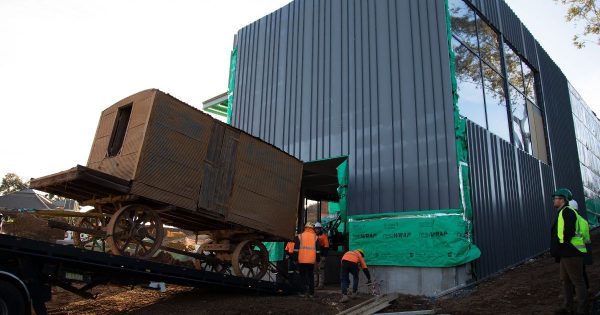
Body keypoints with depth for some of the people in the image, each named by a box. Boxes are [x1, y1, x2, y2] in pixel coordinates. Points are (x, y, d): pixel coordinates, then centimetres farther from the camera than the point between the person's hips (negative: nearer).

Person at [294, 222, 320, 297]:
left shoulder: (300, 236, 3)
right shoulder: (315, 237, 7)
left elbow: (296, 249, 1)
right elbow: (318, 250, 7)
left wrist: (295, 259, 5)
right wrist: (317, 260, 13)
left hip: (302, 260, -1)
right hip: (311, 260, 1)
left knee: (302, 276, 7)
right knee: (311, 276, 9)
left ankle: (303, 292, 6)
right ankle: (311, 293, 9)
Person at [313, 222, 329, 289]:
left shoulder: (324, 236, -1)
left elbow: (326, 246, -6)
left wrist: (324, 256, -13)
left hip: (322, 256, -7)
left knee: (321, 270, -7)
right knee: (315, 270, 10)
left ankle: (321, 284, -6)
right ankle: (315, 283, 18)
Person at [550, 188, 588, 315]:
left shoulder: (567, 212, -15)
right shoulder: (562, 212, 17)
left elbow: (569, 232, -25)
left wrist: (560, 246, -15)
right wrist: (557, 250, 14)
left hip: (571, 252, -11)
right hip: (565, 253, 11)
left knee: (577, 281, -2)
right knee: (565, 280, 17)